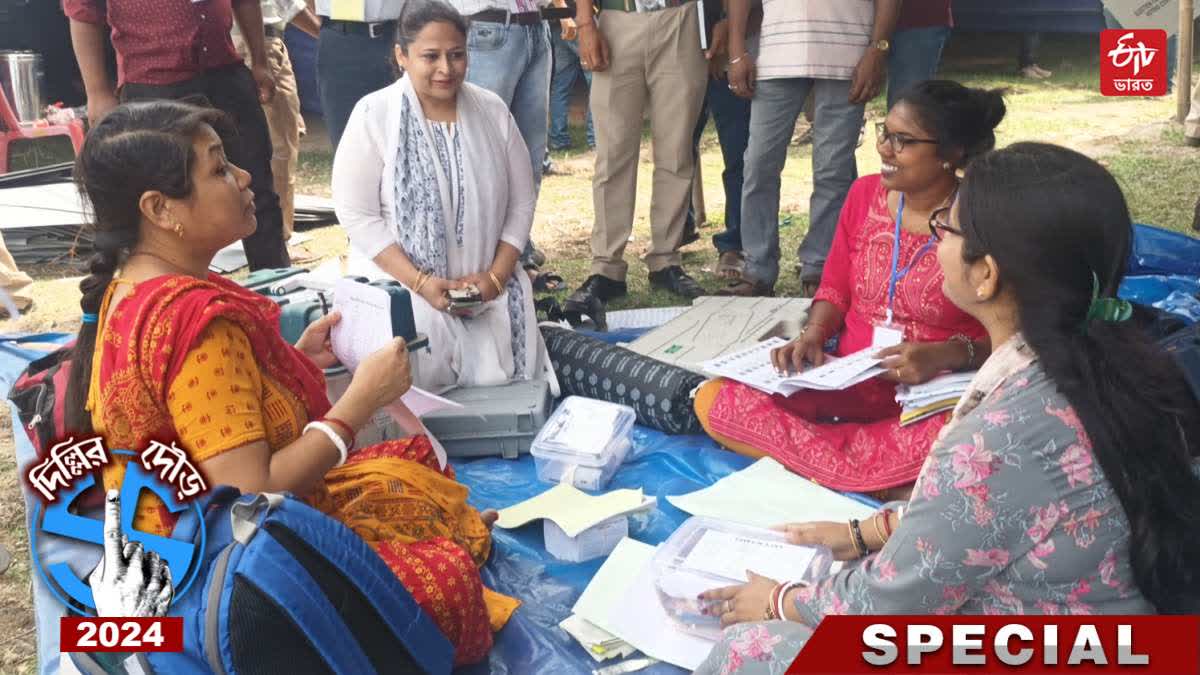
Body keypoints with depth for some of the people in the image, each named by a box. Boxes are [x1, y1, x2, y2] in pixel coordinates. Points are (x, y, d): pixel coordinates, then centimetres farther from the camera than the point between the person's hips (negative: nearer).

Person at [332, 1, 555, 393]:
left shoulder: (493, 111, 2)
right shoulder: (373, 115, -8)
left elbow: (521, 202, 7)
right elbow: (357, 214, -9)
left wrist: (496, 275, -7)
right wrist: (419, 281, -17)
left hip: (487, 286, 3)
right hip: (401, 286, -3)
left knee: (500, 380, -13)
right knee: (423, 376, -22)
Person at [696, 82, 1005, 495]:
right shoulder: (865, 194, 5)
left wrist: (947, 355, -30)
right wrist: (813, 336, -8)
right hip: (846, 382, 5)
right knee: (713, 400, -14)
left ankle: (805, 459, -20)